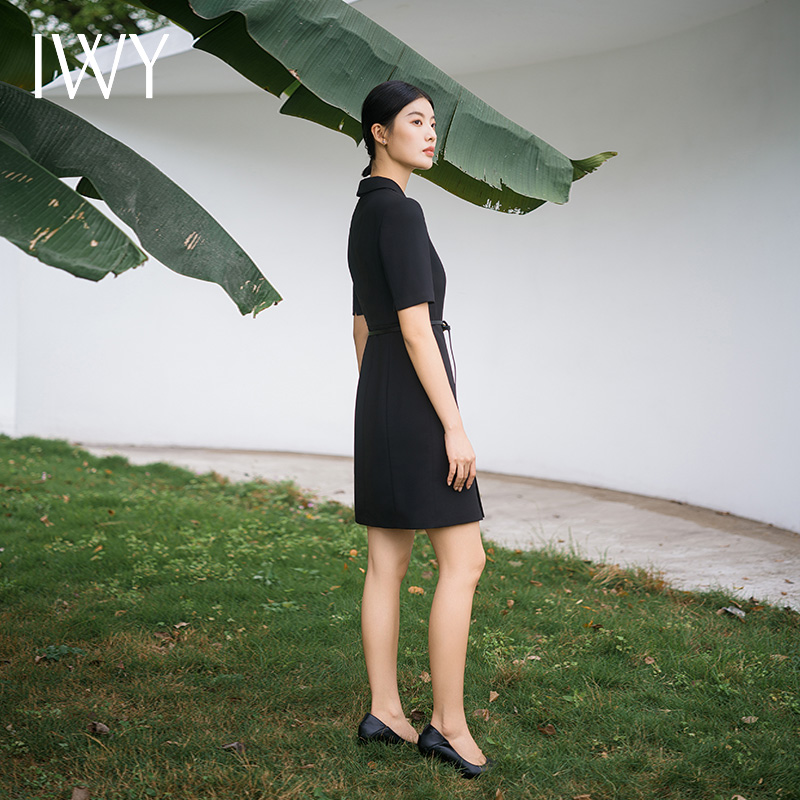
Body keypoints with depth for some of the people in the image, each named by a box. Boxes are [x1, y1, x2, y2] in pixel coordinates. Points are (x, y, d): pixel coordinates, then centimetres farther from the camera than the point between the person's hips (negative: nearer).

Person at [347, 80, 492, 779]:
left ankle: (385, 711, 16)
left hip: (377, 394, 10)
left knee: (388, 562, 10)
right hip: (416, 398, -10)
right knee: (463, 562, -4)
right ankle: (448, 723, 2)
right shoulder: (400, 210, -15)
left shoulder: (366, 212, 16)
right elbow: (415, 327, -20)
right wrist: (454, 427, -19)